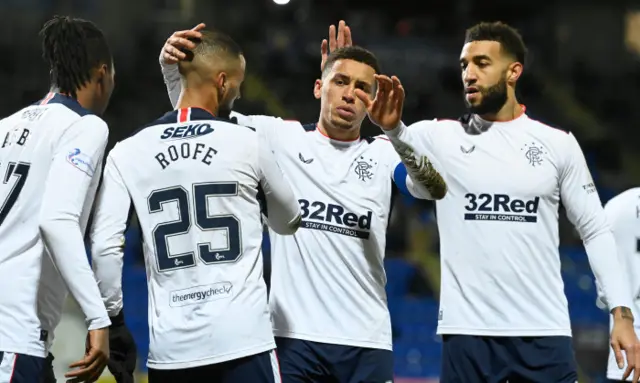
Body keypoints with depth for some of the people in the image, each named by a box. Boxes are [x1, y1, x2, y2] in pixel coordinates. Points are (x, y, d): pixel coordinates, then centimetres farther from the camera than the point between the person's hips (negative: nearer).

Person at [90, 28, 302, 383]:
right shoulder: (246, 142, 1)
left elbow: (105, 248, -2)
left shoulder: (127, 153, 3)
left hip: (170, 346, 2)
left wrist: (112, 319, 10)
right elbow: (288, 223, 18)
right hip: (243, 339, -2)